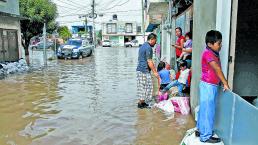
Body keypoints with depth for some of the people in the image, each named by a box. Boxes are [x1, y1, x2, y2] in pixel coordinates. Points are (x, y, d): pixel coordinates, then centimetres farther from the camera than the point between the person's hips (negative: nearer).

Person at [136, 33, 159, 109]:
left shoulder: (142, 46, 16)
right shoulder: (148, 47, -15)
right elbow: (149, 61, -18)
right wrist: (154, 72, -14)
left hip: (139, 69, 10)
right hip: (144, 70, -10)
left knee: (142, 86, 13)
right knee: (146, 86, -3)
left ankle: (142, 102, 20)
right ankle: (141, 103, 3)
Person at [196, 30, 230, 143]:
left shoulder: (214, 53, 10)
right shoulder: (208, 53, -19)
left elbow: (217, 70, 10)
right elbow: (217, 69, -23)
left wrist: (222, 83, 3)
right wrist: (225, 84, -21)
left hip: (211, 85, 10)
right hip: (208, 86, -9)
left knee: (204, 109, 18)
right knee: (208, 110, -2)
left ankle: (200, 130, 31)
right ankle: (206, 136, 9)